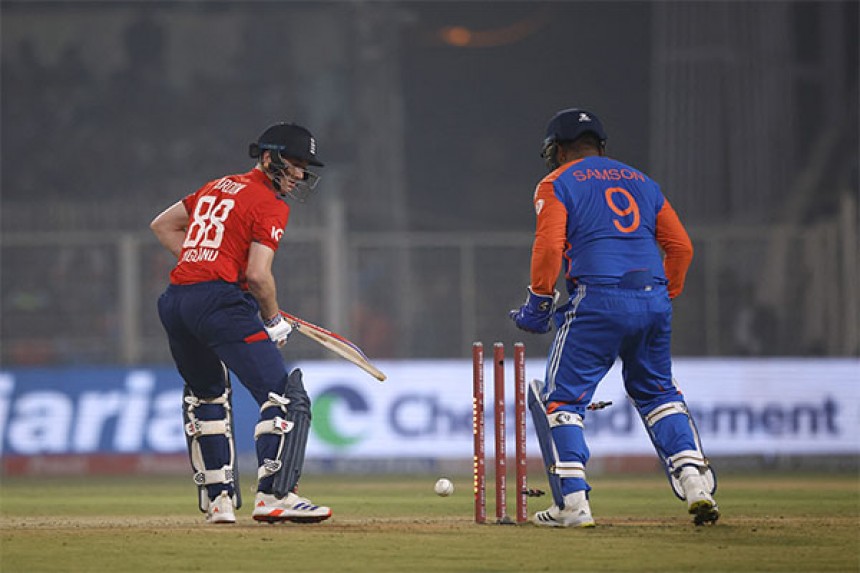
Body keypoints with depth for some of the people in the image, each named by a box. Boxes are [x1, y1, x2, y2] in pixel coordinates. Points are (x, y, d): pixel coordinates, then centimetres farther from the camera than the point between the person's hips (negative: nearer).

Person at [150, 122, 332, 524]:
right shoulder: (270, 205, -2)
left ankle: (218, 498, 25)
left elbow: (162, 226, 30)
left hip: (175, 302, 9)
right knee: (285, 397, -11)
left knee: (206, 397, 27)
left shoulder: (217, 187, 22)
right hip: (221, 302, -9)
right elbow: (258, 274, -12)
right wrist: (274, 321, 3)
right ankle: (273, 495, -23)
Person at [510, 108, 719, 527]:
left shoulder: (556, 185, 6)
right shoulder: (641, 182, 22)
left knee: (559, 398, 3)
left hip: (597, 303, -5)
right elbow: (681, 246, 16)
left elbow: (550, 245, -9)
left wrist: (539, 302, 1)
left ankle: (573, 503, -8)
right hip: (654, 302, 5)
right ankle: (695, 482, 6)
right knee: (658, 392, 22)